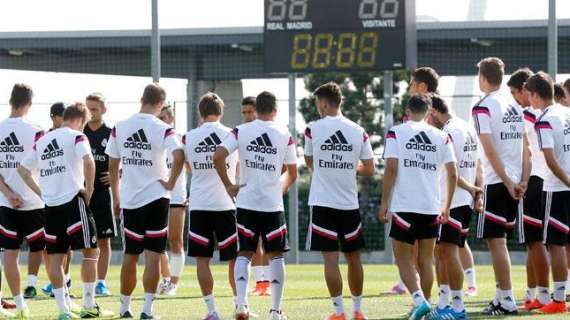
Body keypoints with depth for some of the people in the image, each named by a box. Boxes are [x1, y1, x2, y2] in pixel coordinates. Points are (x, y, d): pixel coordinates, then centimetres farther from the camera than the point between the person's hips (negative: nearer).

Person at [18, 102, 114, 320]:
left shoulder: (42, 142, 17)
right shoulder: (76, 137, -2)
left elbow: (22, 169, 21)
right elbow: (88, 162, -20)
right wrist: (88, 190, -8)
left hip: (50, 205, 6)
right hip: (73, 201, -6)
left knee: (55, 257, 7)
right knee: (90, 251, 4)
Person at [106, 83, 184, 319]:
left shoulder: (119, 128, 3)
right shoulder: (163, 130, -8)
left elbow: (113, 166, 8)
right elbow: (178, 156, -24)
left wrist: (116, 198, 17)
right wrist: (171, 183, -9)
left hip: (129, 201, 3)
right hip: (156, 198, -3)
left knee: (130, 256, 15)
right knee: (153, 256, -1)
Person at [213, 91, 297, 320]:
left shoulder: (241, 131, 0)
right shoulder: (284, 136, 0)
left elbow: (218, 157, -11)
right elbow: (292, 174, 6)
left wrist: (228, 185, 0)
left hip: (246, 202, 1)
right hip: (273, 204, -1)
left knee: (244, 254, 8)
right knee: (275, 256, 9)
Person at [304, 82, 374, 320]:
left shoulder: (313, 129, -4)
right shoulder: (358, 132, 1)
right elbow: (369, 170, 4)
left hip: (323, 203, -3)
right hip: (349, 204, 3)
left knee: (330, 258, -2)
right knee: (353, 257, 15)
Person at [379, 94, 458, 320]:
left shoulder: (396, 133, -1)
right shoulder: (441, 137, 8)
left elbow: (391, 168, -9)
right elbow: (452, 173, 6)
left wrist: (384, 202, -3)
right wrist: (447, 206, 16)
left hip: (404, 206, -3)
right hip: (432, 208, 3)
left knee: (403, 260, 1)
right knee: (426, 261, 14)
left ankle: (418, 300, -20)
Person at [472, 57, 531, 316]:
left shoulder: (483, 108, -10)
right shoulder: (515, 108, 13)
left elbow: (490, 150, -16)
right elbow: (526, 150, 11)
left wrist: (508, 183, -15)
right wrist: (523, 181, 6)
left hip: (496, 184, -7)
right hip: (514, 183, 7)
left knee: (496, 242, -4)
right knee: (500, 241, 15)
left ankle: (507, 301, -6)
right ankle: (501, 295, 18)